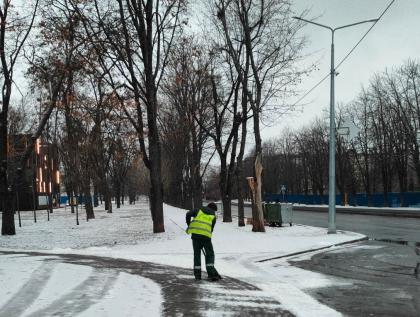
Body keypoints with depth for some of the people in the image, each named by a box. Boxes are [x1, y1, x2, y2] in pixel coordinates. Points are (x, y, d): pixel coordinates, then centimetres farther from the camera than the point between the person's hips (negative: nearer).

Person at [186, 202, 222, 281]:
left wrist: (189, 225, 18)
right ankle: (211, 274, -2)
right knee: (210, 254, 9)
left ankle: (197, 275, 11)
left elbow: (188, 214, 5)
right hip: (206, 235, -2)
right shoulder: (213, 216, 17)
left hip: (195, 233, 2)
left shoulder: (199, 210, 19)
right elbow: (211, 229, 15)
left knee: (197, 254, 12)